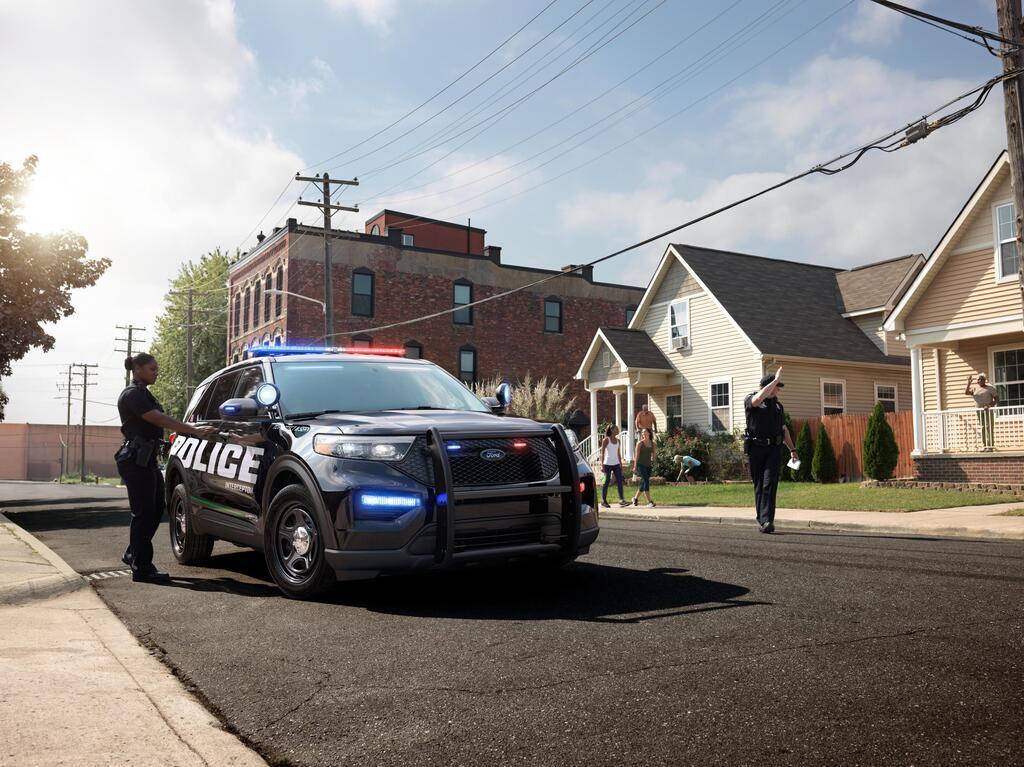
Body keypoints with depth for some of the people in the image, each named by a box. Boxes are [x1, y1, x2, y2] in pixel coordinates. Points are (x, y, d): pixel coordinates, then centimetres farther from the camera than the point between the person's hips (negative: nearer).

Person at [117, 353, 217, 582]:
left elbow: (160, 421, 16)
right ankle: (142, 568, -1)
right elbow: (160, 420, -23)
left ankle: (133, 554, 27)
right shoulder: (132, 395, -13)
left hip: (147, 460, 10)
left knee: (155, 510, 14)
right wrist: (194, 430, -28)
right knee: (144, 513, -7)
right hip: (136, 461, -10)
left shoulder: (144, 394, 19)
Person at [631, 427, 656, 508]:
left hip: (648, 465, 5)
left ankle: (636, 498, 27)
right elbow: (637, 455, -3)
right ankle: (649, 501, -16)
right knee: (646, 481, -15)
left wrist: (653, 462, 1)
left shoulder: (652, 443, 8)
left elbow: (653, 454, 13)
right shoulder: (640, 443, -3)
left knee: (643, 483, 9)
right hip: (641, 464, -5)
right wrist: (635, 466, -6)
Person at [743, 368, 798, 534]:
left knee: (770, 484, -11)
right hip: (756, 447, -2)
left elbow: (784, 429, 23)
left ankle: (767, 521, -18)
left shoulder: (778, 405, 17)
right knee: (759, 485, 5)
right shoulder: (750, 400, 0)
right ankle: (761, 518, 17)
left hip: (773, 449, 3)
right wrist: (776, 380, -20)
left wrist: (792, 449, 15)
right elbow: (758, 399, -26)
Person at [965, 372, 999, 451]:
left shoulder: (990, 388, 0)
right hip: (979, 411, 4)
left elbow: (997, 399, -5)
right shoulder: (975, 389, 13)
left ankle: (990, 445, -11)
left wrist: (990, 406, -20)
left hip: (988, 410, -4)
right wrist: (969, 383, -5)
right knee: (982, 428, 5)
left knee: (989, 427, -9)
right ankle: (984, 445, 7)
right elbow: (966, 393, 2)